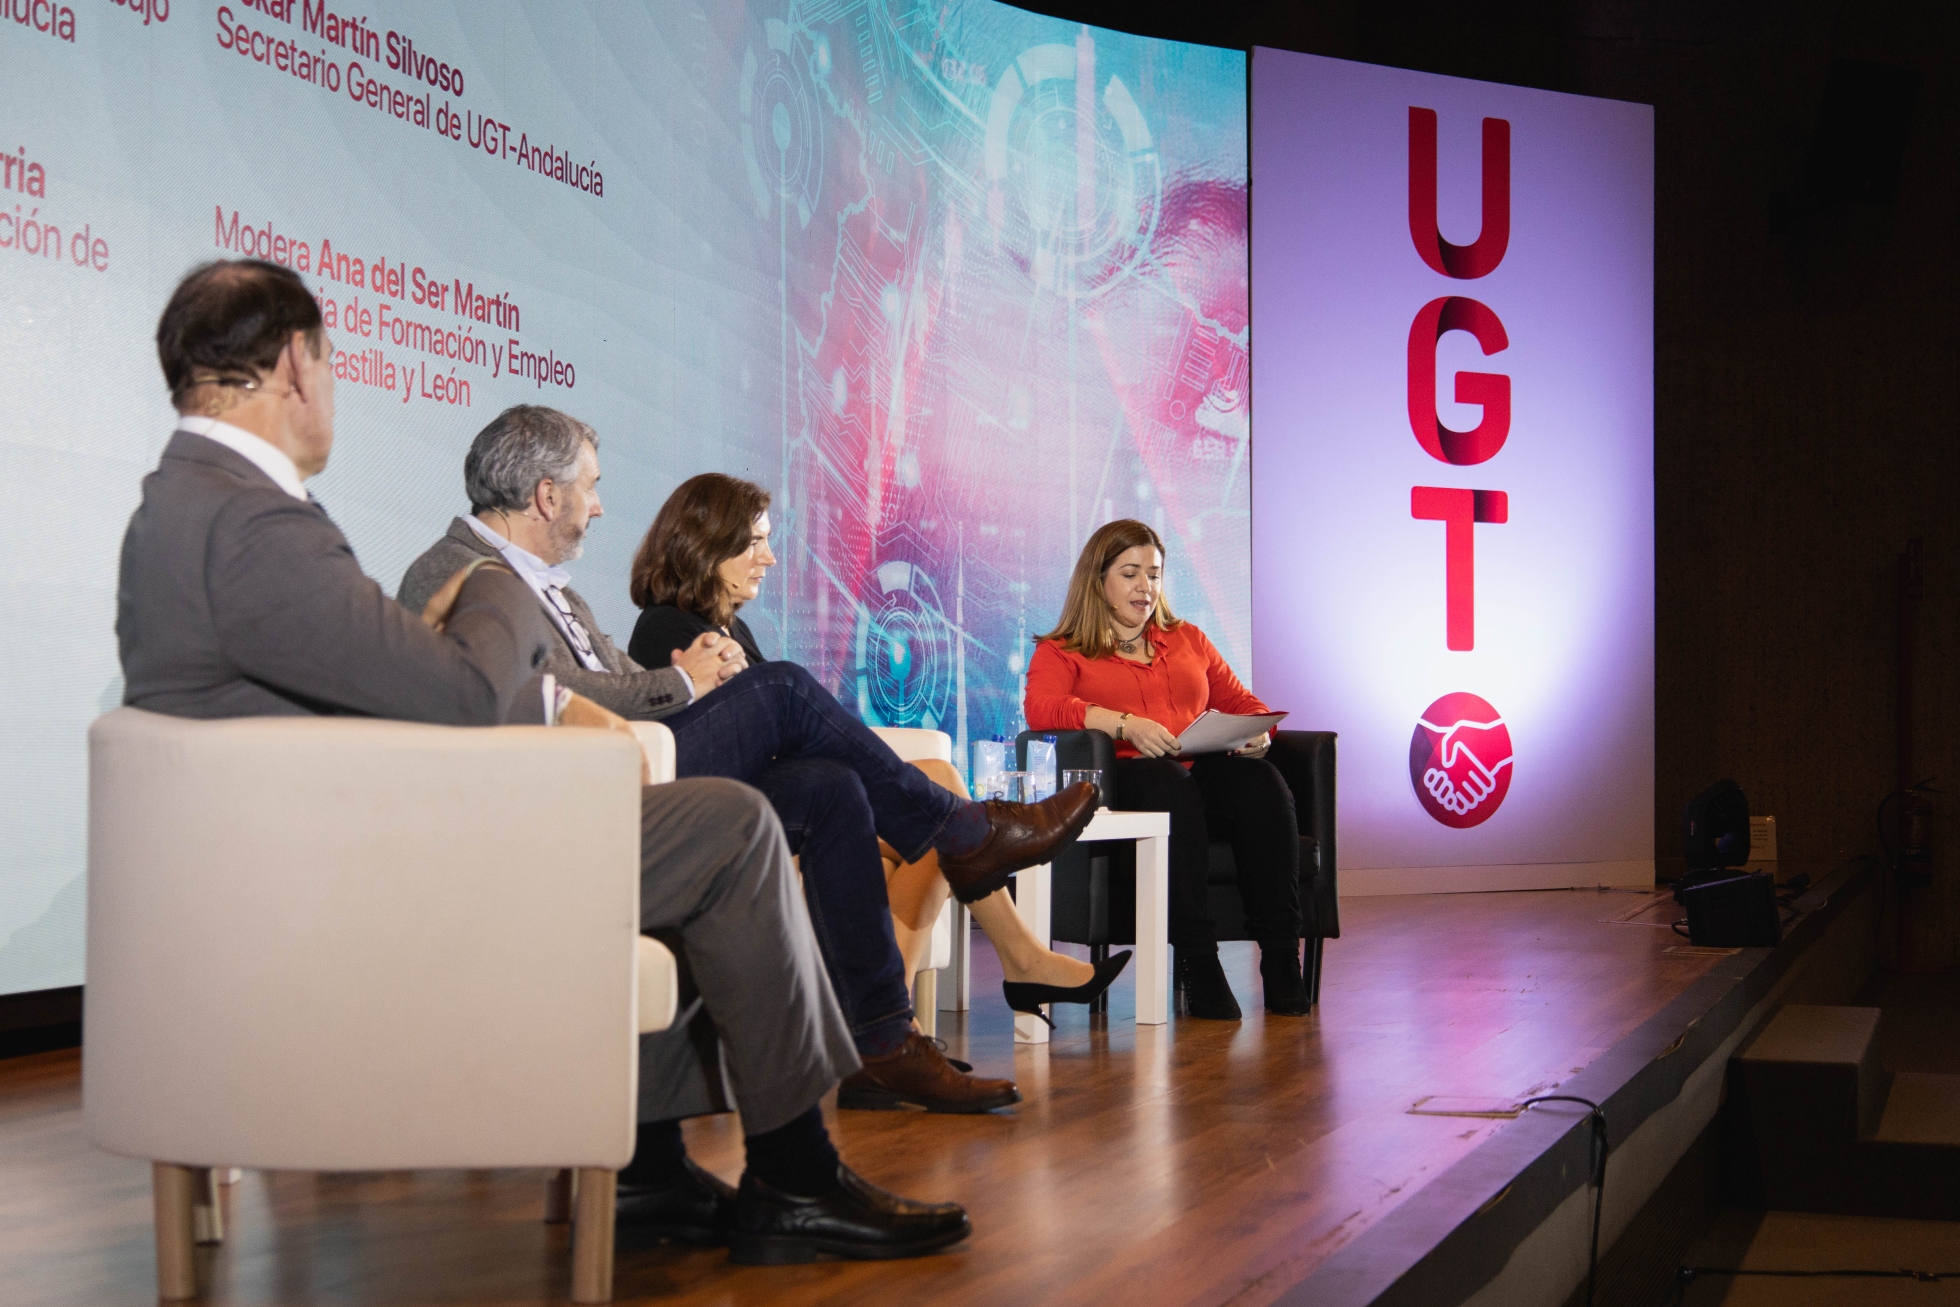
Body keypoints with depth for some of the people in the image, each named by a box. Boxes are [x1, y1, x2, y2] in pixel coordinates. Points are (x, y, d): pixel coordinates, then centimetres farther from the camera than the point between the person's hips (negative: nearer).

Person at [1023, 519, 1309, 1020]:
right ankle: (1196, 965, -41)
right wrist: (1124, 724, -19)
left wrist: (1257, 732, 1)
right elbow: (1040, 708, -4)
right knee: (1168, 782, -39)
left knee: (1261, 780, -31)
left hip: (1206, 772, 4)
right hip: (1127, 779, -3)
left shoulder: (1188, 640, 31)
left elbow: (1243, 702, 27)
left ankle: (1281, 957, -35)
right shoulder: (1060, 652, 17)